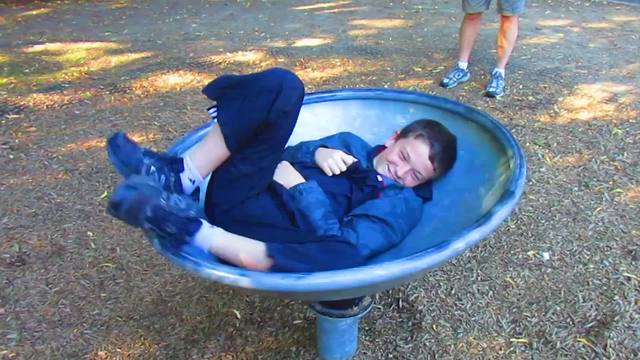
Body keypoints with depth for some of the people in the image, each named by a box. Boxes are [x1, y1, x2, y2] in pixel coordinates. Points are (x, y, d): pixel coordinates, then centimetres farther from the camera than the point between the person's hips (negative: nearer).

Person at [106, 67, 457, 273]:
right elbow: (287, 153, 17)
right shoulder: (350, 143, 24)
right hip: (238, 194, 4)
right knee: (281, 84, -14)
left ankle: (196, 232, -36)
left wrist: (299, 185, -12)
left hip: (272, 229, -3)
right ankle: (182, 178, -22)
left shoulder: (403, 205, 8)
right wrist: (318, 152, -3)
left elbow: (342, 240, -8)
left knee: (349, 254, -40)